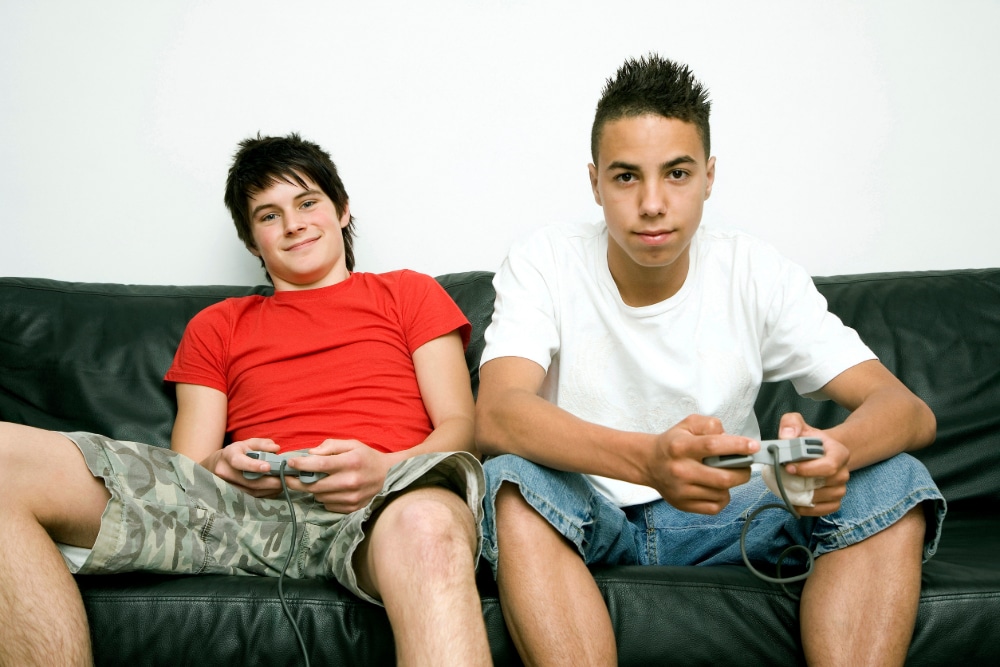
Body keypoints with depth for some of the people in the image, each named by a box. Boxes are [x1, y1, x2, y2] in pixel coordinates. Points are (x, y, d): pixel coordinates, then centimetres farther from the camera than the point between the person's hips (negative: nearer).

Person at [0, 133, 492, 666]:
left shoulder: (408, 292, 27)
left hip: (382, 506, -3)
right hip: (246, 505, 3)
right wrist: (223, 467, -4)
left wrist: (387, 467, -10)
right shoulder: (216, 327, 32)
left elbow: (458, 424, 14)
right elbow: (189, 464, 23)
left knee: (429, 527, -46)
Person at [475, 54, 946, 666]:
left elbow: (912, 411, -12)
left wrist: (836, 451, -39)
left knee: (895, 482, -21)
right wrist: (646, 459, -48)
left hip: (724, 515, 2)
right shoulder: (543, 265, -10)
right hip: (590, 516, -2)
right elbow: (496, 416, -28)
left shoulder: (758, 276, -5)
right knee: (513, 483, -35)